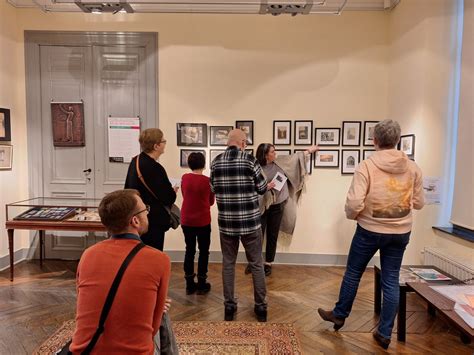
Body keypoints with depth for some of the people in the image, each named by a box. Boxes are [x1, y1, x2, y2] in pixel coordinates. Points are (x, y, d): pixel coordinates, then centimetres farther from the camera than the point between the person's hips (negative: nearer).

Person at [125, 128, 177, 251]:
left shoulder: (135, 161, 3)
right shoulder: (155, 168, -24)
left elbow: (128, 188, 15)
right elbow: (168, 198, -20)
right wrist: (174, 191, 1)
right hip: (153, 222, -9)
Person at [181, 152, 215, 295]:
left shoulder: (184, 178, -3)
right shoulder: (208, 181, -12)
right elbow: (211, 202, 2)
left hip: (186, 221, 3)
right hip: (203, 221, -3)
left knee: (189, 250, 13)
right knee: (203, 251, 10)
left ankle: (190, 284, 20)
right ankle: (201, 284, 16)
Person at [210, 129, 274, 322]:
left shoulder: (216, 161, 1)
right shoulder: (250, 160, -9)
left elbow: (213, 189, 10)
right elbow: (261, 188, -2)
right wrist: (269, 186, 20)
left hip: (226, 221, 3)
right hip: (250, 220, -2)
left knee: (228, 263, 14)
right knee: (256, 264, 12)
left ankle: (229, 306, 22)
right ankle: (261, 307, 21)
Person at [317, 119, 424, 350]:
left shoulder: (367, 166, -18)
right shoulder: (412, 167, -4)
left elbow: (354, 203, -23)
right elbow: (419, 203, 5)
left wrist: (352, 215, -1)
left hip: (370, 230, -3)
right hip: (401, 232, 4)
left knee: (353, 273, 15)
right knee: (391, 281, 14)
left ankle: (339, 315, 34)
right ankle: (384, 333, 24)